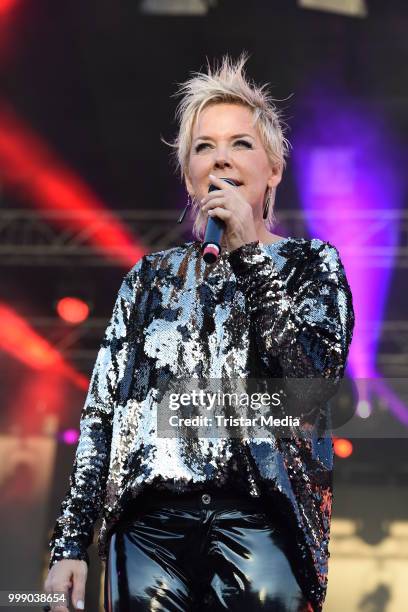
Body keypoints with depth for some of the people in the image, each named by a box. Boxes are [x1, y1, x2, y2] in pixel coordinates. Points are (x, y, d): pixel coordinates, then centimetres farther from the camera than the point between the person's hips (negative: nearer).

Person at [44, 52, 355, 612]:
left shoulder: (311, 263, 8)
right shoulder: (151, 276, 15)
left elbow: (312, 382, -10)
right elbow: (101, 412, 11)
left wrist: (250, 249, -8)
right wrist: (70, 542, 4)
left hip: (259, 523, -2)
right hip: (148, 526, 3)